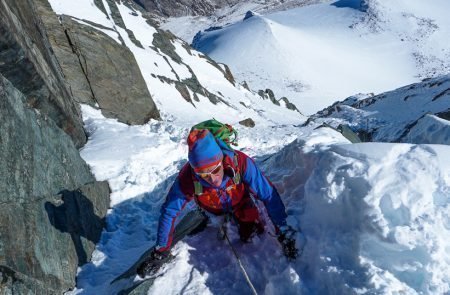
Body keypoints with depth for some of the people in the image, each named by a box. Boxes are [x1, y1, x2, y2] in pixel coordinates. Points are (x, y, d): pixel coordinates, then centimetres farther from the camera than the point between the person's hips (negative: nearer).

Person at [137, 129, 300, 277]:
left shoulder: (241, 163, -43)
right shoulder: (187, 178, -40)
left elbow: (269, 195, -34)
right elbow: (169, 212, -27)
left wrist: (284, 231, -33)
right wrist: (161, 251, -22)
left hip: (240, 202, -1)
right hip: (214, 209, 1)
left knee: (249, 235, -8)